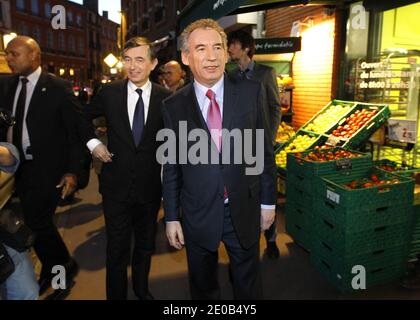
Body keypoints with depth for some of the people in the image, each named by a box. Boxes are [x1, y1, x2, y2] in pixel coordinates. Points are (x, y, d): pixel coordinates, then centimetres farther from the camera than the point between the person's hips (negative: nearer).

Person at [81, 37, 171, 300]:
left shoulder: (165, 98, -7)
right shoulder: (109, 93, -5)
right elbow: (84, 118, 14)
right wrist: (92, 142, -1)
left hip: (150, 186, 1)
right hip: (117, 185, 0)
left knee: (146, 246, 20)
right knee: (117, 249, 10)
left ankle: (142, 289, 45)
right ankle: (116, 294, 33)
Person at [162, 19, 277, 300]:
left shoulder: (251, 92, -5)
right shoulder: (174, 106, -4)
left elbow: (265, 149, 0)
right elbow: (171, 166, 0)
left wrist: (268, 201, 1)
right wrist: (171, 218, 1)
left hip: (245, 211, 0)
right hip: (198, 215, 0)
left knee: (249, 286, 20)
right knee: (203, 287, 22)